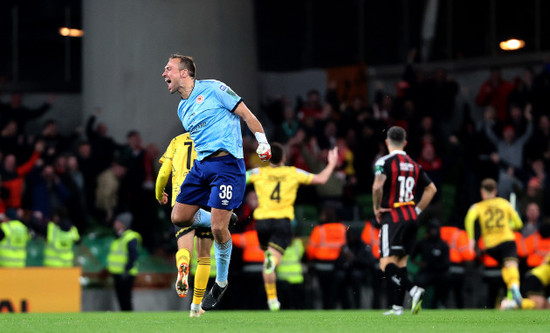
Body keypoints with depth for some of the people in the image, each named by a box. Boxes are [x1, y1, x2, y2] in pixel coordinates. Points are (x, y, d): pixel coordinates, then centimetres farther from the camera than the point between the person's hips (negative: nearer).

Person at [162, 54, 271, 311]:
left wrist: (262, 143, -13)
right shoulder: (182, 109, 18)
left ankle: (221, 282, 7)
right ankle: (224, 220, 23)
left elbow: (246, 115, -3)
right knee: (179, 218, -2)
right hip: (201, 164, 8)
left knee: (218, 229, -12)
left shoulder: (213, 89, -4)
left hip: (226, 162, -8)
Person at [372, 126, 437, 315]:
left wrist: (376, 208, -9)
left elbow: (377, 186, -24)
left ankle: (414, 290, -30)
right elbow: (431, 189, 16)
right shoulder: (413, 165, 12)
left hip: (392, 217, -7)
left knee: (386, 265, -10)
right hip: (411, 218, 7)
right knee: (401, 263, 11)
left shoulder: (384, 162, -8)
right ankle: (398, 307, 10)